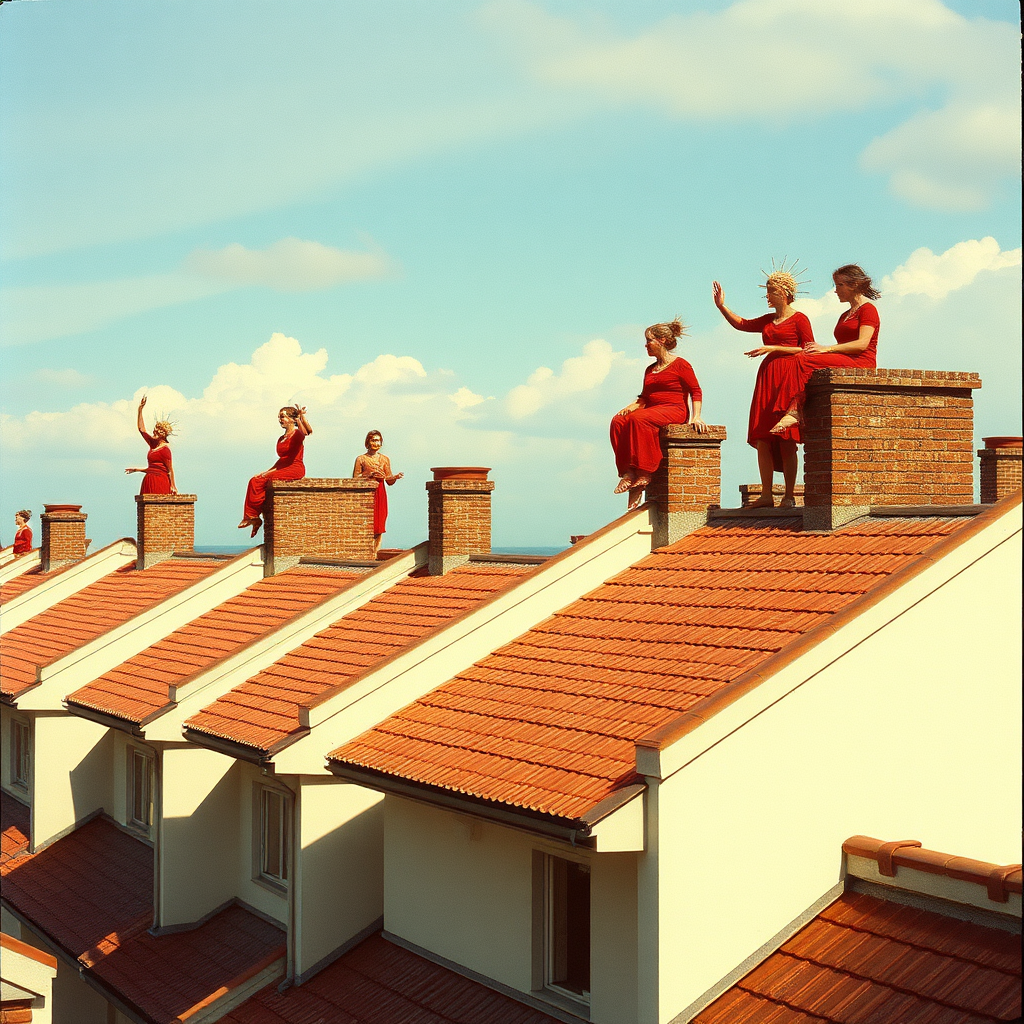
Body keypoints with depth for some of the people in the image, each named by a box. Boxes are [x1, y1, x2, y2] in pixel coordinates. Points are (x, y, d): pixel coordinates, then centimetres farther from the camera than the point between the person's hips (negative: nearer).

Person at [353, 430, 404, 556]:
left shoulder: (385, 459, 13)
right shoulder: (361, 459, 5)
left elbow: (389, 482, 12)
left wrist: (395, 477, -9)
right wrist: (369, 474, -14)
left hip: (380, 495, 3)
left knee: (379, 525, -2)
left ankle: (376, 553, 2)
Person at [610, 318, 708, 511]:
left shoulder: (680, 364, 2)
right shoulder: (650, 370, 25)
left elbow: (696, 391, -3)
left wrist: (696, 417, -15)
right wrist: (630, 408, 2)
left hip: (675, 410, -7)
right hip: (652, 410, 7)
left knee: (639, 420, -36)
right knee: (618, 421, -22)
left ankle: (644, 473, -35)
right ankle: (628, 473, -31)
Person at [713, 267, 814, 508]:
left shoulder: (799, 319, 1)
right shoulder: (768, 320, 20)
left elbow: (809, 350, -6)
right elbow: (742, 324, 30)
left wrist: (774, 348, -9)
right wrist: (722, 306, 17)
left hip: (788, 379, -7)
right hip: (766, 377, 7)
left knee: (786, 440, -10)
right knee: (762, 438, -2)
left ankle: (789, 496, -7)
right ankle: (766, 495, -1)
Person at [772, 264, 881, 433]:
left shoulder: (868, 309, 2)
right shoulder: (845, 316, 30)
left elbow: (862, 344, -14)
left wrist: (827, 349, -19)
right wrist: (818, 348, 1)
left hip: (861, 362, -8)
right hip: (843, 361, 8)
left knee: (805, 361, -25)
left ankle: (793, 411, -34)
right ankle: (793, 413, -39)